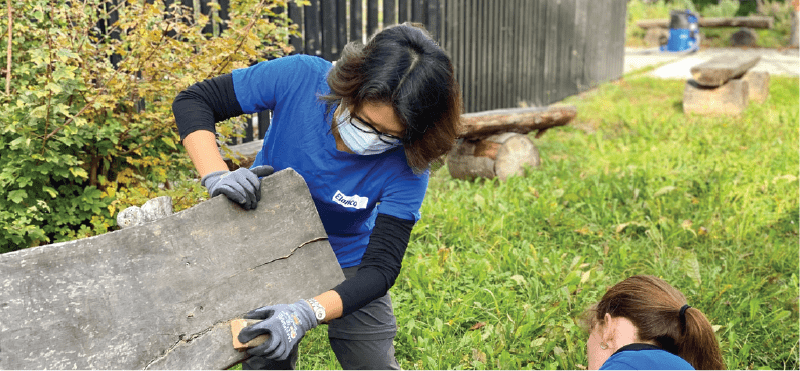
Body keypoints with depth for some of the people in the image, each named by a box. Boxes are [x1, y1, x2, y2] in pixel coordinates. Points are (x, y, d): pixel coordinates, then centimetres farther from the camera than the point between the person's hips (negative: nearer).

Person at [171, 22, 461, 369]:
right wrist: (215, 175, -36)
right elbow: (192, 101, -19)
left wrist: (306, 314, -45)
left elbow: (381, 267, -29)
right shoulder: (300, 78, -28)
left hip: (346, 263, 1)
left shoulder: (408, 168, -28)